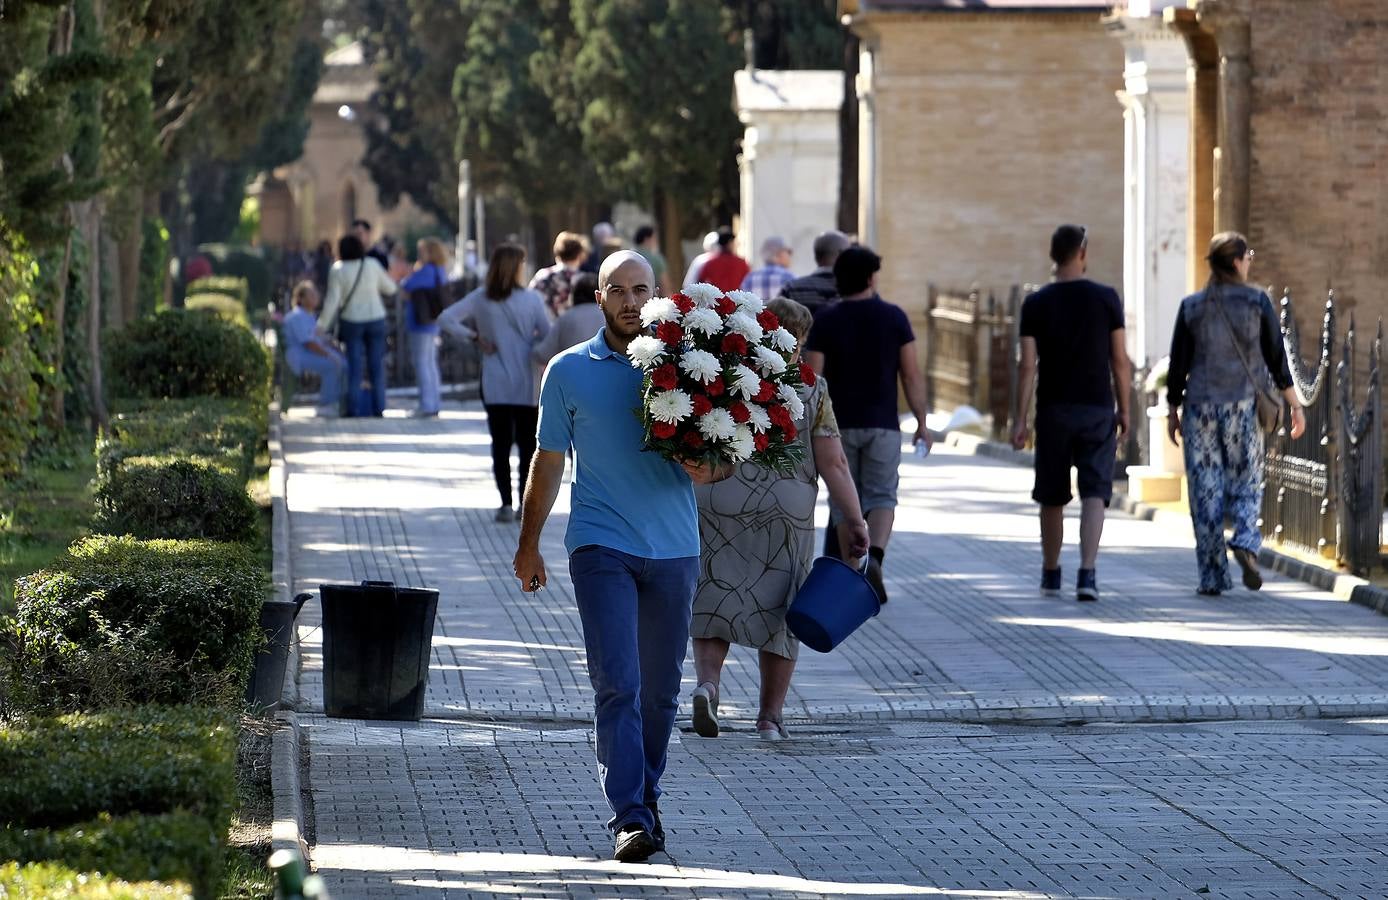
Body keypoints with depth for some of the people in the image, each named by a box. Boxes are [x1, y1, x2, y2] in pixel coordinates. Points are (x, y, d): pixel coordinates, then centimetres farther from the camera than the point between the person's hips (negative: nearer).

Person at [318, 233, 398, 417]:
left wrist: (323, 325, -3)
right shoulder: (372, 265, -4)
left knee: (354, 367, 4)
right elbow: (390, 288, 6)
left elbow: (332, 301, -10)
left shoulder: (337, 270, -8)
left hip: (352, 321, -1)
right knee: (376, 364, 6)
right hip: (376, 319, 1)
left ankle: (353, 409, 2)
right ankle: (378, 408, 6)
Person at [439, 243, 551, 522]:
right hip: (527, 384, -1)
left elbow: (446, 319, -9)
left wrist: (474, 337, -3)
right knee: (528, 444, 8)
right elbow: (547, 337, -6)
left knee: (501, 444, 8)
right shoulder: (531, 299, -9)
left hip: (495, 384, 1)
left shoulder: (480, 299, -4)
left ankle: (506, 504, 1)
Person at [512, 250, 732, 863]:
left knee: (660, 690, 10)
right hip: (601, 547, -2)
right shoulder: (569, 371, 4)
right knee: (617, 684, -12)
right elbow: (549, 462, 11)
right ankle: (629, 818, -15)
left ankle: (645, 795, 27)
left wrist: (710, 471, -13)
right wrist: (528, 545, 13)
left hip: (673, 548, 2)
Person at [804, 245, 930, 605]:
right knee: (881, 496, 3)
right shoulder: (893, 317, -2)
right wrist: (921, 423, 5)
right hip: (883, 424, 0)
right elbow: (911, 375, -2)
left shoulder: (826, 321, -3)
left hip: (839, 424, 0)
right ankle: (874, 558, -23)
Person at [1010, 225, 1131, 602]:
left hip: (1053, 409, 1)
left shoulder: (1036, 303, -1)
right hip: (1097, 408, -1)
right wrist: (1124, 411, 7)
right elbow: (1120, 359, -2)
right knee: (1094, 492, -4)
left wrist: (1020, 420, -3)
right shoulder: (1106, 298, -3)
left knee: (1052, 496, 12)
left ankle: (1051, 574, 23)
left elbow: (1028, 364, -5)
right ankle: (1087, 574, -19)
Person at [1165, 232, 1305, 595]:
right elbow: (1276, 358, -1)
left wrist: (1172, 411, 10)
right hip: (1244, 406, -1)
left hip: (1200, 406, 1)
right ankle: (1245, 540, -17)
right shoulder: (1257, 302, -3)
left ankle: (1212, 576, 3)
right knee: (1247, 483, 12)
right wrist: (1295, 405, 5)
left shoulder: (1192, 306, 0)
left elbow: (1178, 364, 2)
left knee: (1206, 491, 4)